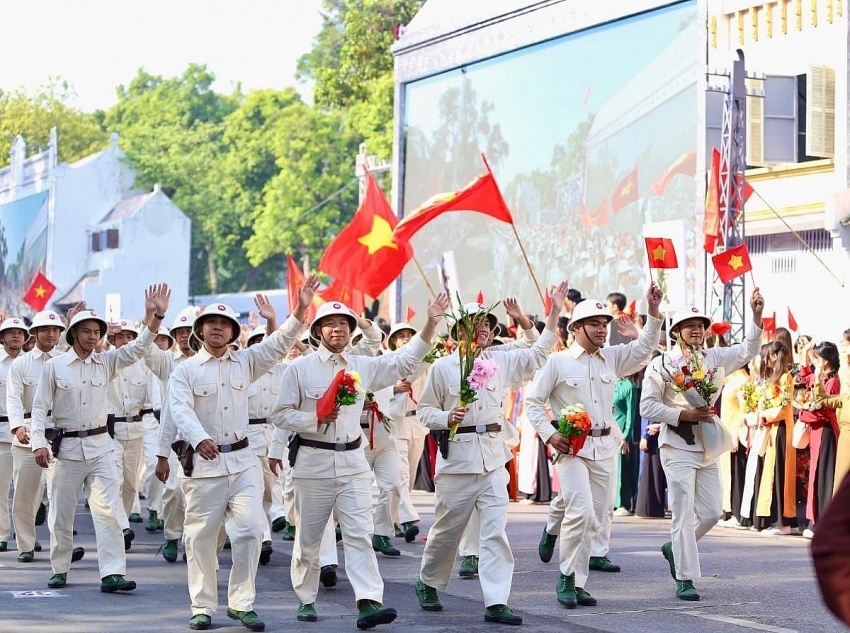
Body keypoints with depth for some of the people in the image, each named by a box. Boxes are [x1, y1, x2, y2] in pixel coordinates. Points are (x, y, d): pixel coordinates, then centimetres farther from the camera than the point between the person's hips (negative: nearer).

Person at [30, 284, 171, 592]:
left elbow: (137, 348, -7)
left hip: (100, 447, 1)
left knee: (109, 509, -9)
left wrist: (155, 317, -22)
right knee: (61, 514, 6)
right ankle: (59, 570, 22)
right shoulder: (54, 366, 0)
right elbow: (39, 407, 0)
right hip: (66, 447, -1)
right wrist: (39, 443, -11)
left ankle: (112, 574, -13)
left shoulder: (106, 362, 5)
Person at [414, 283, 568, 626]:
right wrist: (447, 418, -16)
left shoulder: (500, 361, 10)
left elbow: (538, 354, 16)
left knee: (495, 530, -5)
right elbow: (424, 410, 4)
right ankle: (428, 583, 31)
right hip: (457, 456, -3)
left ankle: (496, 603, -5)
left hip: (493, 456, 3)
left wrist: (555, 312, 9)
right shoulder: (442, 368, -1)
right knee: (448, 527, 7)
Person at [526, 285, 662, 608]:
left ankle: (577, 583, 14)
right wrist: (549, 435, -11)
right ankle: (567, 578, -5)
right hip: (572, 448, -5)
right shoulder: (558, 362, -3)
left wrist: (654, 312, -7)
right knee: (581, 510, -19)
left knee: (599, 517, 6)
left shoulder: (611, 358, 10)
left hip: (605, 447, 6)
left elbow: (644, 349, 5)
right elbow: (533, 401, 1)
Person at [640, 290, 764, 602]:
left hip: (708, 447, 5)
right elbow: (647, 407, -8)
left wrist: (756, 316, -7)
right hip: (678, 447, -5)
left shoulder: (713, 358, 9)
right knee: (684, 514, -4)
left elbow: (747, 351, 6)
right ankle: (685, 580, 2)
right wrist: (684, 414, -16)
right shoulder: (661, 364, -5)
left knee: (712, 512, 8)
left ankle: (675, 548, 33)